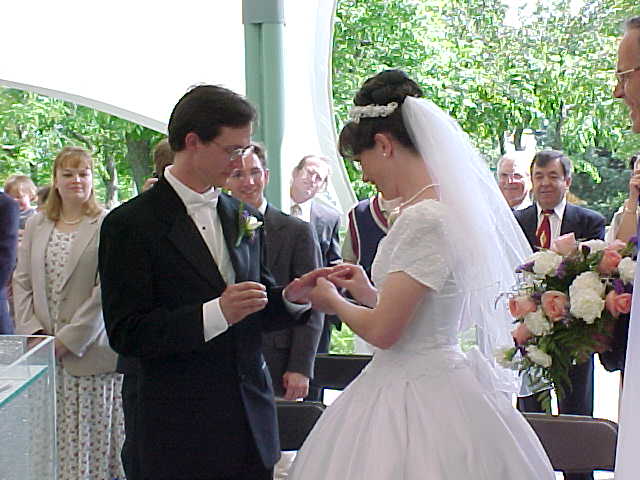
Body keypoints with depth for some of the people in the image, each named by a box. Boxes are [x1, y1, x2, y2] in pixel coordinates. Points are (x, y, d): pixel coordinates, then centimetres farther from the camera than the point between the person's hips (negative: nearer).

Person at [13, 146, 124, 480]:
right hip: (44, 351, 4)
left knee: (94, 434, -1)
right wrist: (33, 332, -2)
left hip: (89, 349, -4)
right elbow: (22, 281, 11)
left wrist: (67, 339, -12)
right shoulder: (36, 225, 12)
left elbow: (107, 290, -10)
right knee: (51, 439, 3)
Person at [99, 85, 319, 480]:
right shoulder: (130, 224, -10)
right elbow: (125, 334, -15)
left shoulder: (242, 217, 10)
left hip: (252, 415, 6)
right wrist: (216, 313, -25)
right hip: (180, 428, -5)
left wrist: (292, 298, -6)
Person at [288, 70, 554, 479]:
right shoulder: (449, 206, 7)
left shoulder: (423, 219, -21)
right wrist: (369, 294, 14)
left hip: (413, 396, -9)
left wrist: (335, 303, -2)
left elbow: (382, 331, -20)